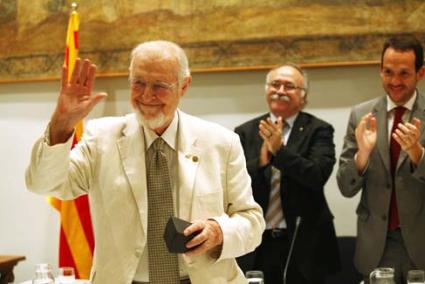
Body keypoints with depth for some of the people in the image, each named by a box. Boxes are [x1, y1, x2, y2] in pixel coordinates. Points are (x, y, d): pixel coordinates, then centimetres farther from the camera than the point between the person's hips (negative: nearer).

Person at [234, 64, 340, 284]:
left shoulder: (318, 130, -1)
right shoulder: (245, 132, 5)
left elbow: (318, 176, -16)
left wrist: (280, 150, -25)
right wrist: (261, 161, -19)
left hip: (303, 245, -1)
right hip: (255, 246, 2)